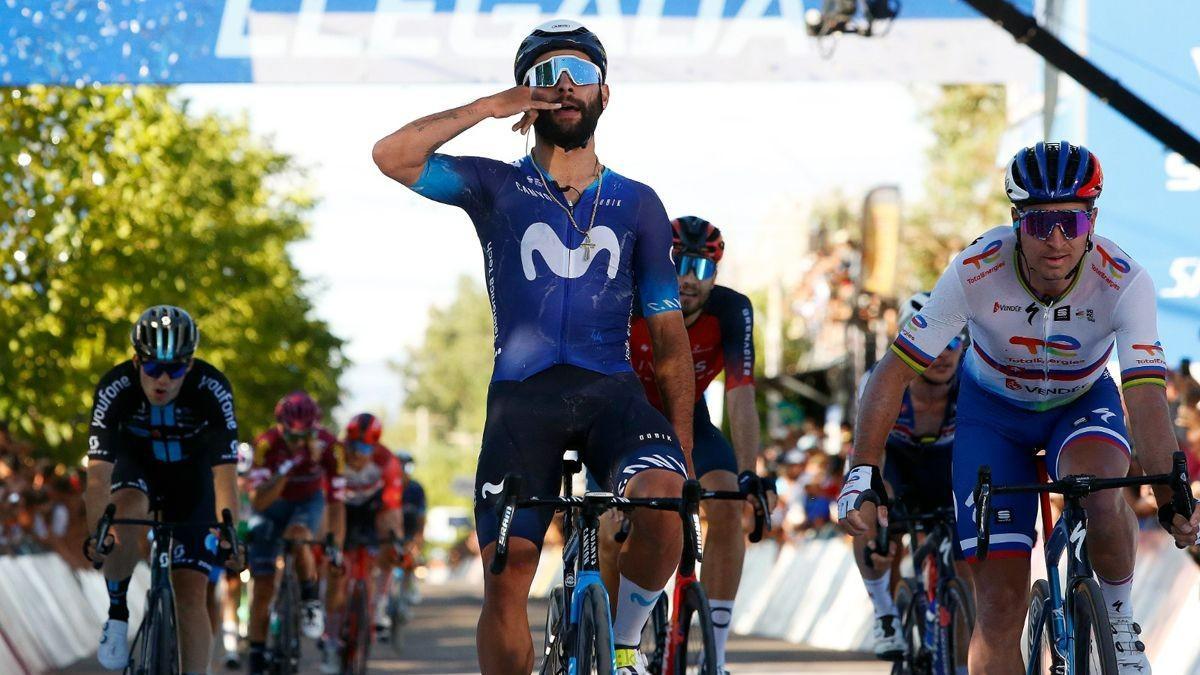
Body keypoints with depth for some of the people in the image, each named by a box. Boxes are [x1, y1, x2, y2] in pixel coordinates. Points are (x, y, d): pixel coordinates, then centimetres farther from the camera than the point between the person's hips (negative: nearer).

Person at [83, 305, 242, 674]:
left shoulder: (212, 388, -30)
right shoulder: (114, 388, -29)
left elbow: (224, 471, -32)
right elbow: (99, 471, -33)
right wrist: (95, 535, -47)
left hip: (191, 477, 0)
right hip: (137, 468, 0)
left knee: (191, 594, -10)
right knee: (128, 510, -35)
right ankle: (117, 612, -16)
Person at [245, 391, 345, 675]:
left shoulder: (327, 445, -28)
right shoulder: (266, 444, -31)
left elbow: (336, 501, -23)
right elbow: (258, 502, -34)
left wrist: (336, 547, -27)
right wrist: (284, 471, -47)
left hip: (309, 501, 0)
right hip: (273, 503, 0)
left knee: (296, 537, -35)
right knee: (262, 586, -4)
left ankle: (311, 600, -11)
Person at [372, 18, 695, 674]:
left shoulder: (637, 203, 14)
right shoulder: (498, 188, 9)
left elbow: (668, 332, 12)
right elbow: (390, 154, -7)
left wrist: (684, 443, 5)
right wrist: (491, 106, -6)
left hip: (611, 392, 0)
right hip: (522, 398, 0)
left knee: (661, 499, -29)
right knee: (505, 582, -8)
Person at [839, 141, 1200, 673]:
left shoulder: (1125, 283, -30)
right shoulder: (975, 271, -30)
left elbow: (1146, 400, -35)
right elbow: (896, 371, -25)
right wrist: (862, 477, -32)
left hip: (1083, 403, 0)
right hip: (993, 412, 0)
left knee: (1096, 493, -36)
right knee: (1000, 599, -9)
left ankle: (1119, 619, -8)